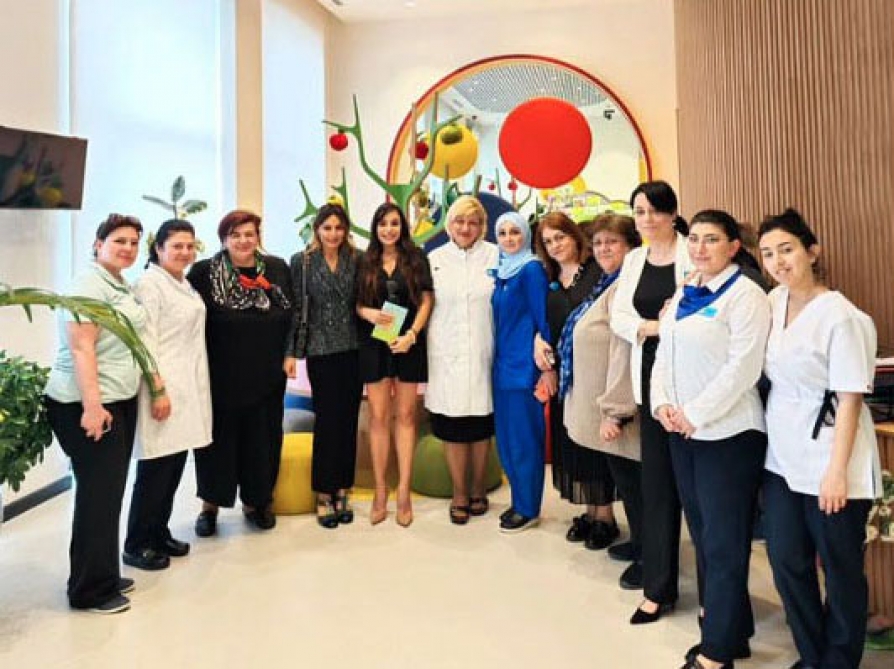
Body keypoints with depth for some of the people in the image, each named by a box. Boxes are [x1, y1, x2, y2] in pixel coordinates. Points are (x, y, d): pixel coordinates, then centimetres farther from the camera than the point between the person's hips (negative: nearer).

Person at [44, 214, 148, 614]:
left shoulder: (122, 285, 15)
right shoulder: (90, 283, -12)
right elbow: (81, 347, -20)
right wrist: (92, 406, -26)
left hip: (120, 400, 9)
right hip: (88, 405, -9)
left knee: (110, 491, 13)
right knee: (98, 494, -3)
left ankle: (105, 575, 25)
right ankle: (90, 590, 9)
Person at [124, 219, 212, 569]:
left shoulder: (185, 284, 14)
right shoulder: (149, 283, -10)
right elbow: (146, 340, -15)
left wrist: (196, 387, 16)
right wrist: (158, 390, -19)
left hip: (188, 386, 8)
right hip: (164, 386, -8)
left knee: (175, 463, 12)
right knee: (156, 466, -1)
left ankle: (159, 533, 26)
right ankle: (137, 545, 13)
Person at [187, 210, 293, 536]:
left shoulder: (278, 269, 4)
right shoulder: (203, 272, -6)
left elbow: (291, 315, 10)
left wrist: (289, 354, 4)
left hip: (266, 374, 3)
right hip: (220, 374, -2)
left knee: (261, 436, 10)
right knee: (218, 436, 8)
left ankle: (255, 501, 28)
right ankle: (210, 503, 26)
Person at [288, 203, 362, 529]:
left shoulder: (357, 259, 5)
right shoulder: (302, 261, 0)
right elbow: (296, 307, -1)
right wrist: (291, 352, -4)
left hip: (353, 349, 3)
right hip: (321, 350, -2)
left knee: (348, 420, 7)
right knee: (327, 419, -1)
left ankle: (342, 491, 19)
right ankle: (323, 495, 13)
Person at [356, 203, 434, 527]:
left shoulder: (417, 258, 3)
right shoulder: (365, 262, 7)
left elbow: (426, 301, 0)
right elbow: (356, 303, 9)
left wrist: (411, 335, -13)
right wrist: (368, 313, -13)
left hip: (408, 344, -1)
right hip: (374, 344, 1)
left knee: (405, 416, 3)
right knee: (378, 416, 2)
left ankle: (403, 491, 9)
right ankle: (380, 491, 10)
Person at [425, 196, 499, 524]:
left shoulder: (495, 256, 1)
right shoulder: (434, 259, 6)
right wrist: (422, 348, 3)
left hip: (483, 355, -1)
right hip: (446, 355, 1)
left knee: (481, 425, 9)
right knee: (452, 426, 5)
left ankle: (479, 489, 28)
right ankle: (459, 494, 21)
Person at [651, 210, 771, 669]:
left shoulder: (746, 296, -10)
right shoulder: (684, 294, 13)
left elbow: (743, 368, -17)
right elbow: (664, 353, 13)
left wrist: (695, 414, -16)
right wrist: (662, 403, -2)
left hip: (727, 433, -7)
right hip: (682, 433, 8)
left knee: (723, 543, 2)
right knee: (702, 533, 15)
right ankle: (726, 626, 31)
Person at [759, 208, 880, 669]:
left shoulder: (840, 316, -15)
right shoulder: (773, 302, 4)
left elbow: (850, 398, -16)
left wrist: (837, 471, -17)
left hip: (828, 462, -6)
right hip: (783, 457, 6)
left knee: (840, 569, 9)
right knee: (786, 559, 13)